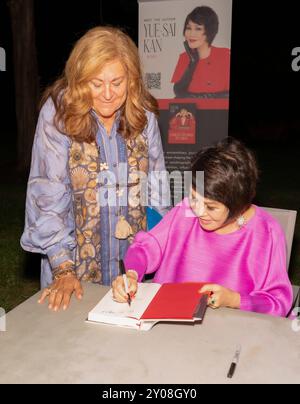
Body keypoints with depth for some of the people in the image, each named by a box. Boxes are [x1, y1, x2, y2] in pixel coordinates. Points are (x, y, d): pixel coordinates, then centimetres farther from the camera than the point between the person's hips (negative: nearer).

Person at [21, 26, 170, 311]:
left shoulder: (143, 114, -5)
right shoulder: (57, 114, -14)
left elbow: (157, 187, 3)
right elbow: (48, 197, -14)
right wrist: (63, 269, -18)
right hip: (78, 260, -2)